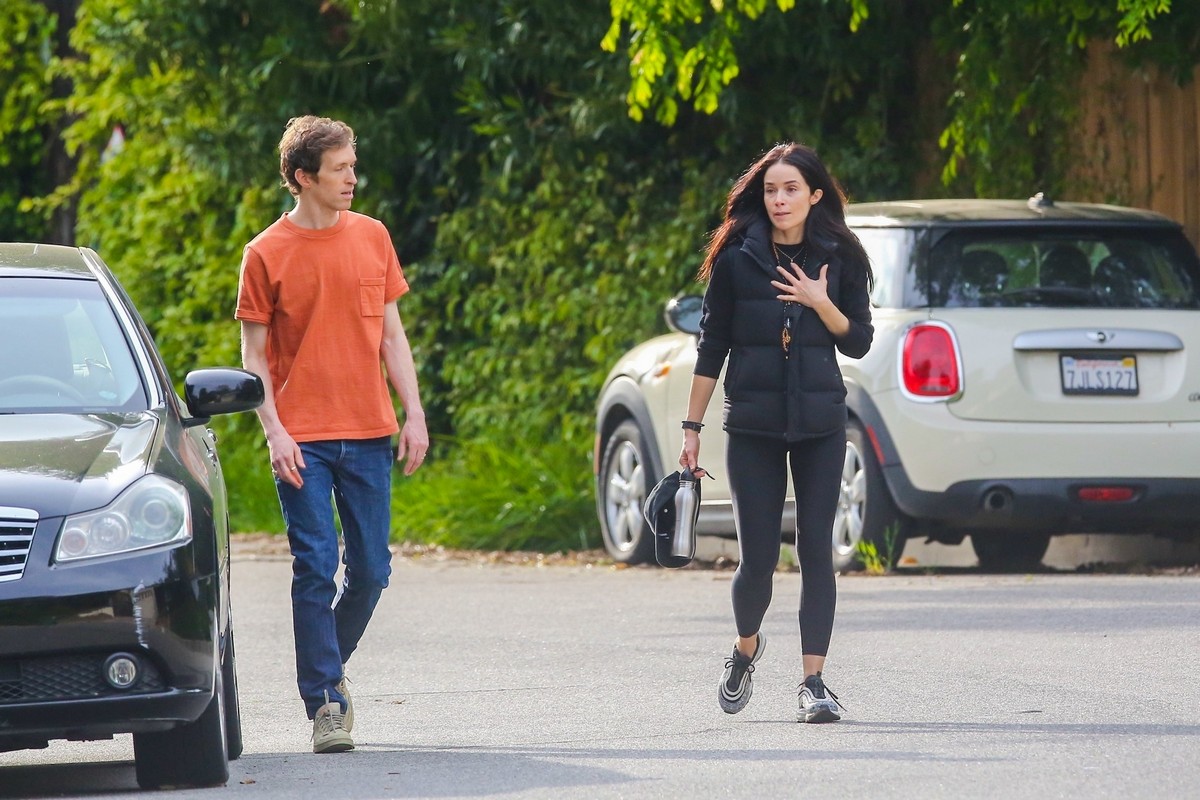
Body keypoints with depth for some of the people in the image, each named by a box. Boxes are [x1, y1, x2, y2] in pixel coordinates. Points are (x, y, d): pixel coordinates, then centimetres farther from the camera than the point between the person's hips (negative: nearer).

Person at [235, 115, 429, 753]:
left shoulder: (372, 237, 8)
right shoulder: (266, 254, -2)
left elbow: (392, 335, 13)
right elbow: (253, 355, 0)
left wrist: (413, 415, 5)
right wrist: (274, 432, -11)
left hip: (369, 435, 3)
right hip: (303, 441, -3)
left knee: (370, 571, 5)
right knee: (315, 571, -6)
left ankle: (328, 666, 28)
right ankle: (325, 704, -1)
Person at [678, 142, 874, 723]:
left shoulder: (839, 258, 3)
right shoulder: (737, 259, 0)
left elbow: (859, 342, 4)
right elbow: (711, 346, 4)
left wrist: (820, 304, -13)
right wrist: (692, 427, 3)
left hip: (820, 422, 1)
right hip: (752, 425, -1)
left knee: (816, 550, -5)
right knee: (757, 558, -3)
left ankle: (813, 681, -2)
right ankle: (746, 649, 27)